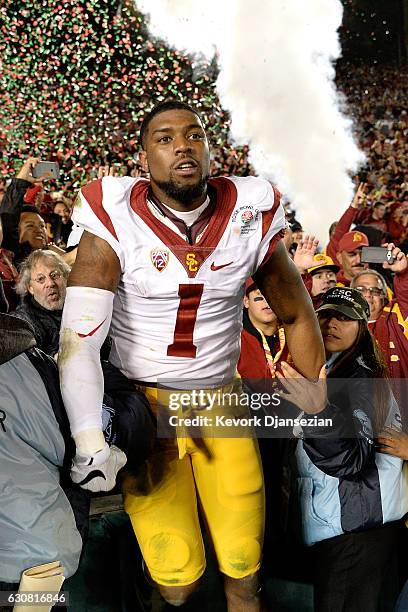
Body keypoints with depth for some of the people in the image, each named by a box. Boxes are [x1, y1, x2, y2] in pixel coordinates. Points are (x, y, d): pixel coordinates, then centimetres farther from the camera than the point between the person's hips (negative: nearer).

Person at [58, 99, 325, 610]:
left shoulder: (252, 216, -5)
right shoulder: (114, 222, -13)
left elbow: (297, 317, 7)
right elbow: (78, 336, -21)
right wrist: (88, 437, -32)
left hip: (223, 400, 3)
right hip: (142, 403, -2)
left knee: (245, 571, 5)